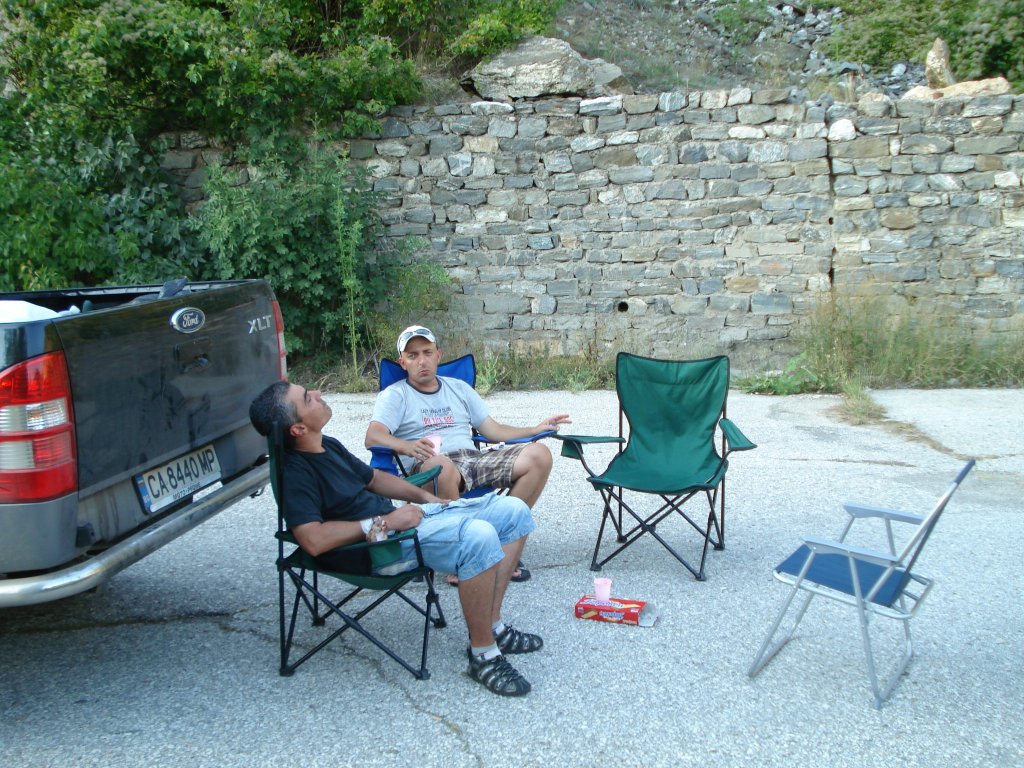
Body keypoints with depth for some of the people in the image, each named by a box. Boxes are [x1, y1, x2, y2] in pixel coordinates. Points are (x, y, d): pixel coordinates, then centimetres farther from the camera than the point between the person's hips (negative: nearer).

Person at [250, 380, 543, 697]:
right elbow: (313, 540, -29)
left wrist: (423, 496, 12)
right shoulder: (294, 472, -17)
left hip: (398, 515, 10)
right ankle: (483, 653, -17)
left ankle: (492, 626, 6)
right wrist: (384, 522, -22)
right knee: (478, 536, -35)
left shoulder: (328, 445, 13)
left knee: (513, 511, 4)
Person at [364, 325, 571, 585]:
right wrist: (407, 447, -30)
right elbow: (373, 436, -9)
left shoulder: (458, 387, 26)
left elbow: (492, 430, 25)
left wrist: (536, 429, 13)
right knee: (442, 466, -42)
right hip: (426, 467, -5)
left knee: (539, 455, -15)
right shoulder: (394, 395, 10)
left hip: (473, 457, 5)